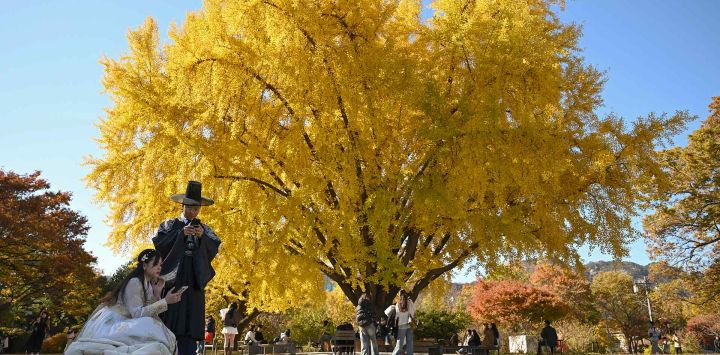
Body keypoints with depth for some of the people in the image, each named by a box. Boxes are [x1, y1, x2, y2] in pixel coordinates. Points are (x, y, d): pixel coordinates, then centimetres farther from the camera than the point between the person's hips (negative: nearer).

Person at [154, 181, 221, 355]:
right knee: (168, 319, -6)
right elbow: (158, 243, -3)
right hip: (172, 277, -1)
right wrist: (181, 233, -12)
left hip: (194, 280, 1)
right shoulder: (170, 225, 11)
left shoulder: (205, 229, 15)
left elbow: (213, 250, 3)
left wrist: (202, 236, -13)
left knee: (189, 322, -3)